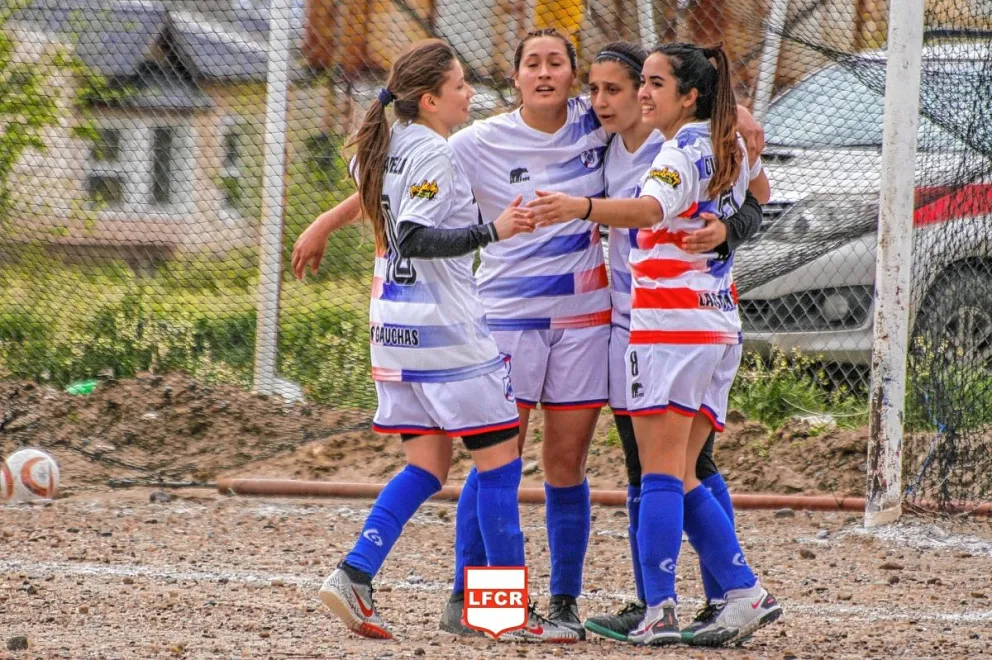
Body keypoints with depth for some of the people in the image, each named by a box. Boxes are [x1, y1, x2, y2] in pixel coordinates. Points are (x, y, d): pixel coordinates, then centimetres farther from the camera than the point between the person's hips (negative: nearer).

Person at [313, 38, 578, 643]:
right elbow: (415, 239, -24)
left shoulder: (385, 147, 11)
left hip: (394, 323, 9)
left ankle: (354, 576, -5)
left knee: (427, 465, 11)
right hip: (447, 326, -9)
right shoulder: (435, 154, -15)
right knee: (500, 459, -1)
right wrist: (492, 232, -28)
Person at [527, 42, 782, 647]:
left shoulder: (683, 151, -11)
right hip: (722, 326, 9)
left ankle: (660, 611, -16)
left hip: (670, 320, -9)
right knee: (681, 479, 12)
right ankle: (746, 593, 6)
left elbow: (651, 209, -33)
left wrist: (582, 207, -47)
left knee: (661, 472, -10)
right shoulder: (731, 145, 16)